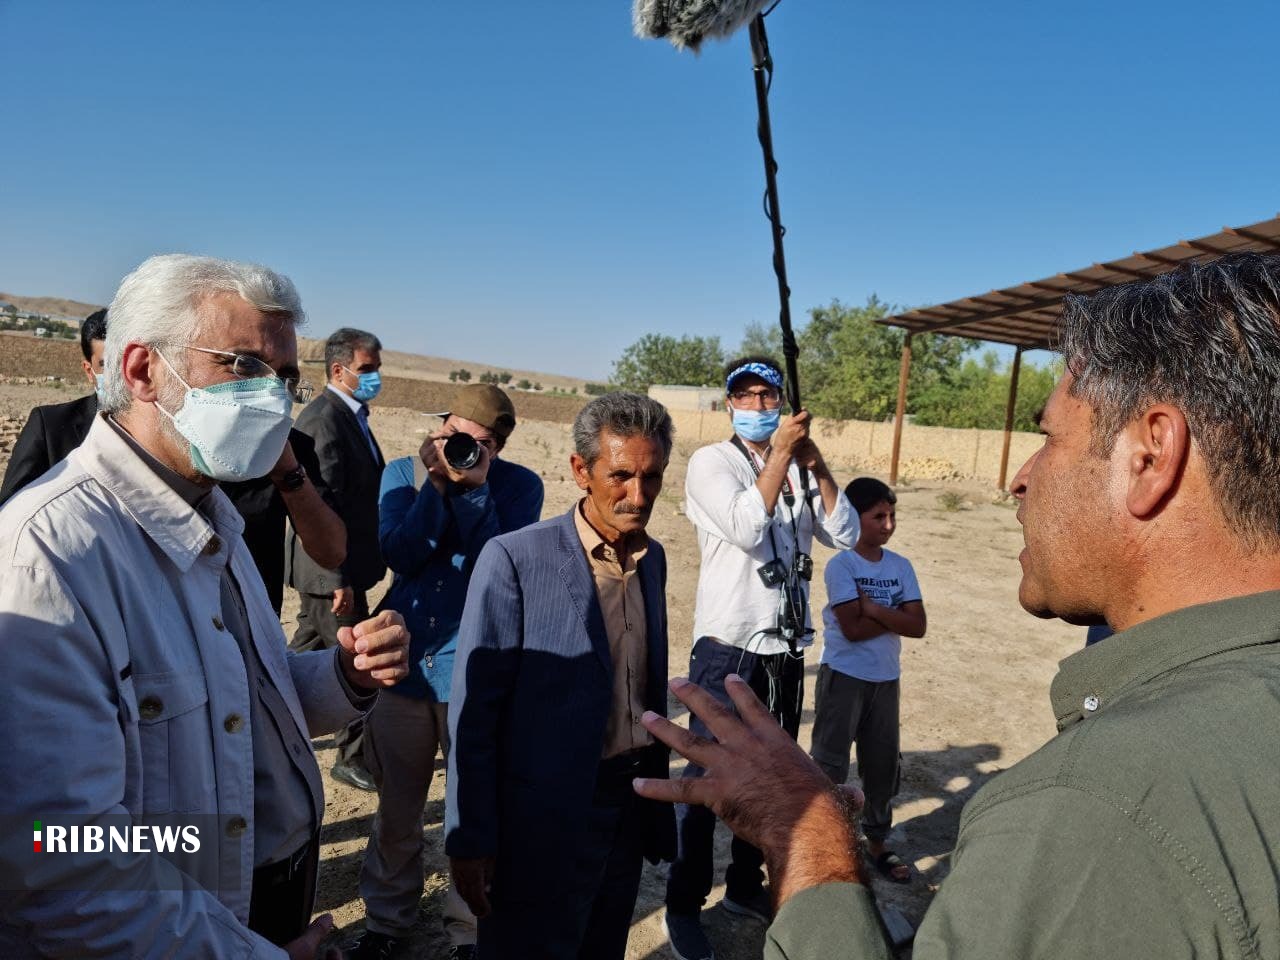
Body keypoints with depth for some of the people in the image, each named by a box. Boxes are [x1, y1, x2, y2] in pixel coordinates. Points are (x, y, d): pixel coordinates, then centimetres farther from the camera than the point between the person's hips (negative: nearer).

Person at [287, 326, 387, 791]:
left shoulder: (351, 415, 12)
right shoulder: (323, 419, -19)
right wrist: (339, 578, -24)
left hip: (333, 566, 10)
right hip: (331, 569, -10)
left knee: (308, 652, 21)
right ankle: (354, 757, 16)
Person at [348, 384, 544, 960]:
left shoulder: (519, 485, -5)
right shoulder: (403, 473, 2)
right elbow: (398, 556, -11)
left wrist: (474, 487, -20)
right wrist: (437, 483, -17)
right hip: (404, 663, 2)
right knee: (395, 808, 17)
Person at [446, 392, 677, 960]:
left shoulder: (653, 558, 3)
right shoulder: (516, 559, -16)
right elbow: (474, 710, -14)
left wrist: (657, 794, 14)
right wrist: (470, 841, -12)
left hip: (630, 807, 6)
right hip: (544, 820, -5)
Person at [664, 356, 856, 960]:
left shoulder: (799, 470, 9)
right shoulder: (711, 462, -6)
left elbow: (846, 534, 0)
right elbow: (745, 527, -22)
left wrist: (816, 465, -9)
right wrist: (780, 455, -17)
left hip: (786, 647, 6)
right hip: (728, 645, -5)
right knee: (708, 775, 2)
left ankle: (745, 886, 34)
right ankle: (684, 905, 18)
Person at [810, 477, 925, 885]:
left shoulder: (901, 566, 3)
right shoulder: (840, 565, -12)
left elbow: (917, 626, -6)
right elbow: (853, 628, -20)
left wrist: (874, 608, -16)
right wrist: (894, 615, -11)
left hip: (885, 679, 5)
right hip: (843, 677, -5)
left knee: (883, 763, 14)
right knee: (829, 763, 2)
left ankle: (877, 842, 31)